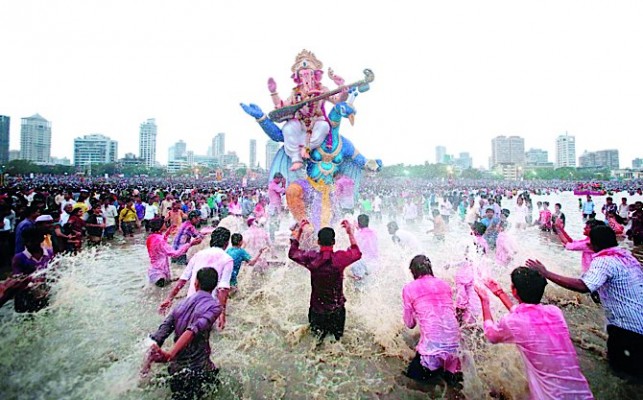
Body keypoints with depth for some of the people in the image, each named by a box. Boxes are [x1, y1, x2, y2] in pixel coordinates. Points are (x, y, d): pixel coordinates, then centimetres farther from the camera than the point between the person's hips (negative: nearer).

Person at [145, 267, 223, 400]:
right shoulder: (214, 306, -15)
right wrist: (170, 354, -32)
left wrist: (147, 364, 3)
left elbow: (160, 335, 1)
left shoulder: (181, 304, 3)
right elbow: (193, 330, -29)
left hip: (176, 369, 6)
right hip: (199, 370, -6)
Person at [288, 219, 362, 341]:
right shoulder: (340, 257, -18)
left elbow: (292, 253, 5)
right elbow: (357, 253, 4)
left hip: (317, 309, 1)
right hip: (336, 310, 0)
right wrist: (350, 233, 6)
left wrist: (298, 232, 7)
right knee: (337, 339, 18)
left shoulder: (311, 258, -15)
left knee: (317, 340, 19)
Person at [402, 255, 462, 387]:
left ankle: (442, 368, 1)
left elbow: (410, 324, 7)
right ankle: (452, 368, 10)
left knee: (413, 373, 22)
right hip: (454, 341, 5)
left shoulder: (409, 288, -1)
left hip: (432, 343, -5)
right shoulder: (444, 284, 11)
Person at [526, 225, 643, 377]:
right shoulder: (624, 253, 2)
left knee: (618, 362, 14)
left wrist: (546, 273, -39)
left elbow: (583, 286, -39)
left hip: (631, 325, -8)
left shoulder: (603, 261, -25)